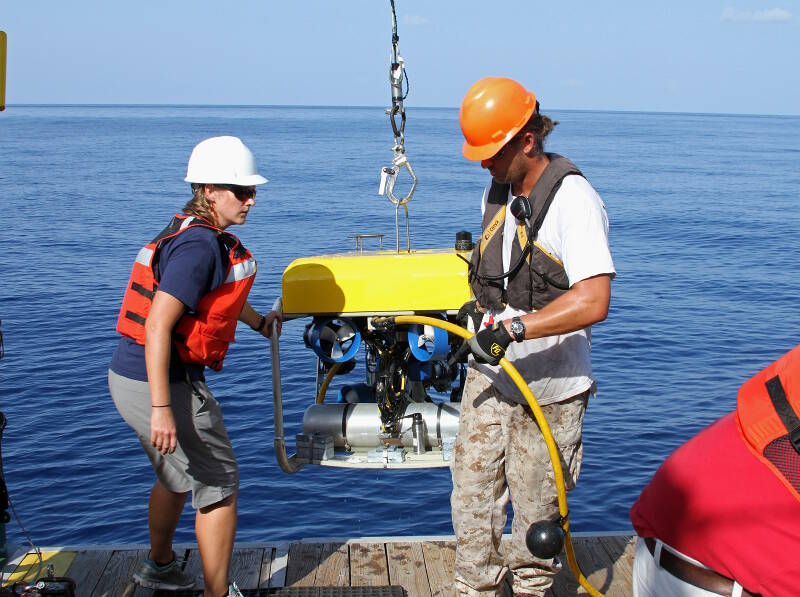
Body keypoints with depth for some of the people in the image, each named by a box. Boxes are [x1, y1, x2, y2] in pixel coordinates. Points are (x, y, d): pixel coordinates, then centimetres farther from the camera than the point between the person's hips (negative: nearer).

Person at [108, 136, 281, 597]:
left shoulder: (197, 233, 10)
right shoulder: (199, 245, -21)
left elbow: (221, 290, 32)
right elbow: (158, 325, -28)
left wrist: (259, 322, 46)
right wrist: (162, 409, -30)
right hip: (161, 384, -10)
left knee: (178, 474, 28)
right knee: (219, 484, 2)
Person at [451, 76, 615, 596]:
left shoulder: (574, 200, -19)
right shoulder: (497, 192, 8)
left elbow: (592, 303, -30)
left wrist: (513, 327, -32)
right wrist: (482, 308, 11)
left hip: (549, 390, -7)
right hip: (490, 375, 7)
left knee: (536, 505, 8)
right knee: (472, 486, 9)